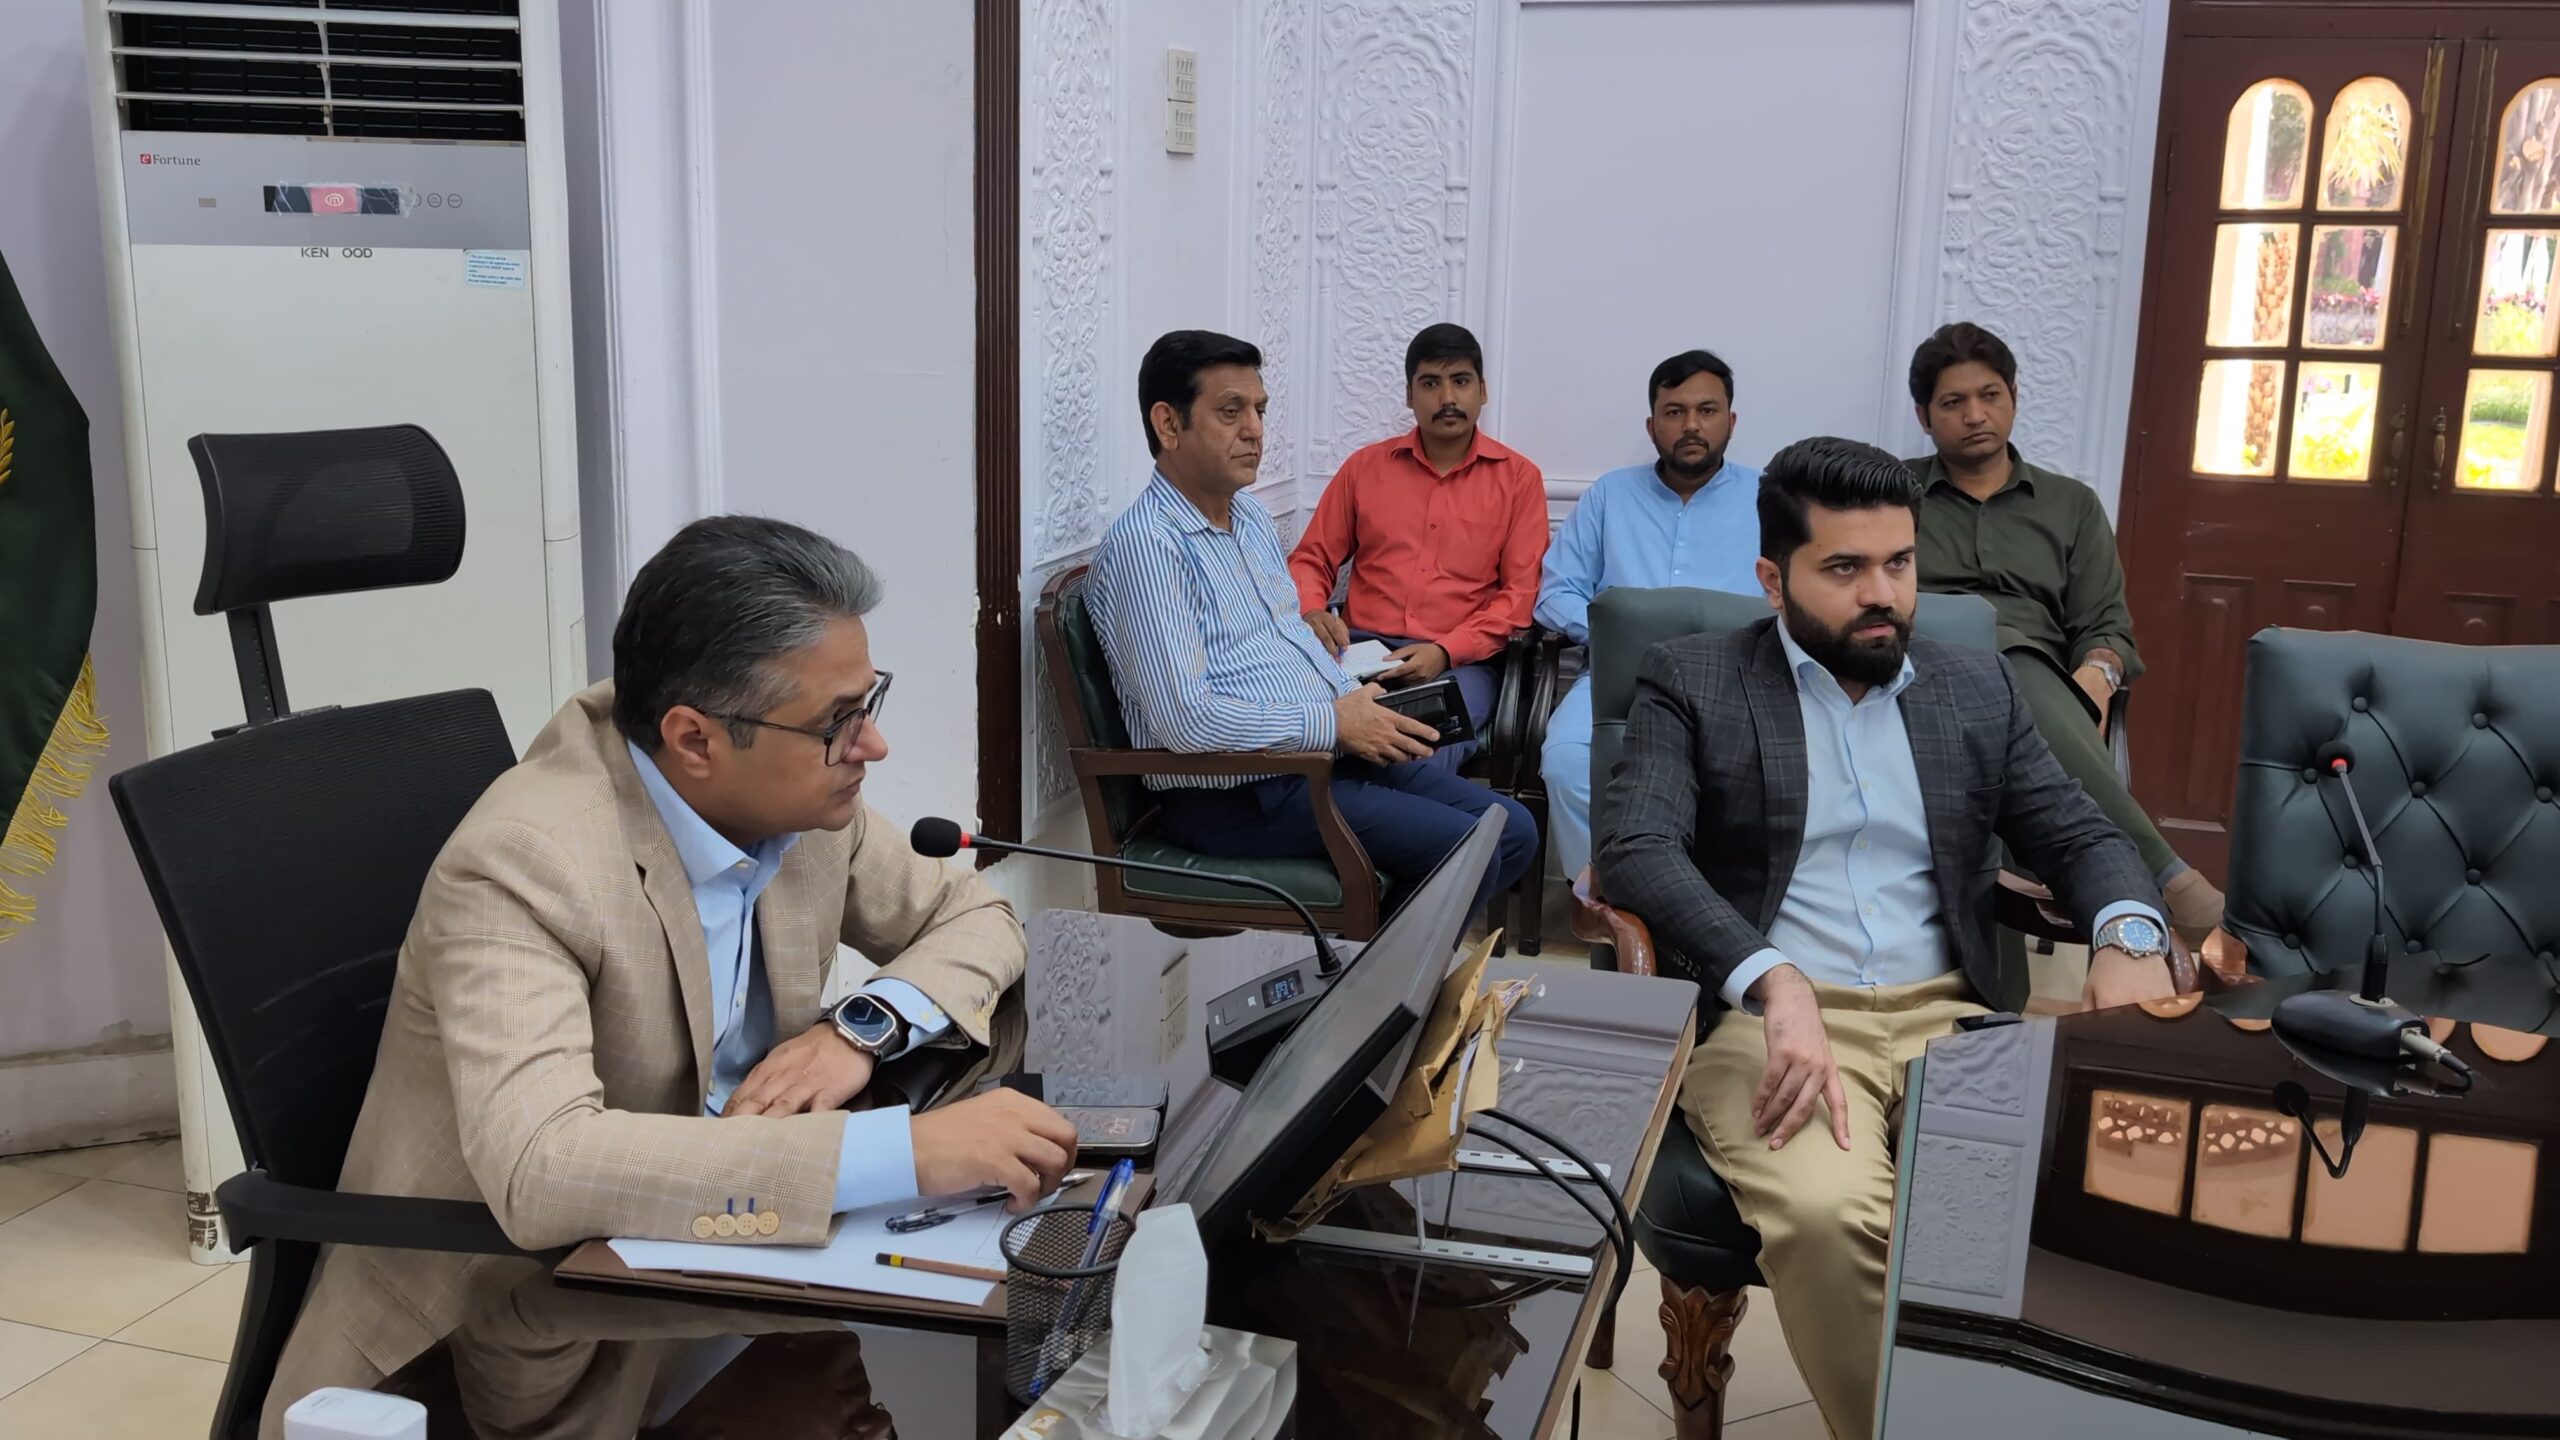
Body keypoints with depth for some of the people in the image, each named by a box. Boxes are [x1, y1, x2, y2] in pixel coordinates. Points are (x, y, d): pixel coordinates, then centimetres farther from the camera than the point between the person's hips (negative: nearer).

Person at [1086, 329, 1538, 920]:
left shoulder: (1253, 517, 15)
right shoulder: (1145, 543, -16)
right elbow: (1183, 717, -24)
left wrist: (1358, 704, 4)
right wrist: (1332, 723, -18)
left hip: (1330, 748, 10)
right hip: (1236, 794, -9)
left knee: (1513, 831, 3)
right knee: (1464, 848, -19)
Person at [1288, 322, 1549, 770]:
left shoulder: (1518, 477, 9)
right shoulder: (1365, 465, 15)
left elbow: (1520, 593, 3)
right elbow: (1311, 560, 18)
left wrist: (1445, 651, -12)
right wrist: (1312, 613, -6)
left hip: (1461, 663, -2)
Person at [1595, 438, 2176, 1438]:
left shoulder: (1977, 691, 17)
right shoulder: (1691, 682, 4)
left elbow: (2079, 834, 17)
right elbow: (1636, 848, -10)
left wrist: (2127, 934, -9)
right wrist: (1776, 981, -26)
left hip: (1949, 1017, 4)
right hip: (1768, 1016, -3)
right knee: (1829, 1213, -33)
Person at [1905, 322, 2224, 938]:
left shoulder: (2072, 505, 25)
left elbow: (2107, 624, 16)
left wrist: (2098, 672, -9)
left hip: (2035, 673, 1)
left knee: (2017, 675, -41)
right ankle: (2168, 883, -50)